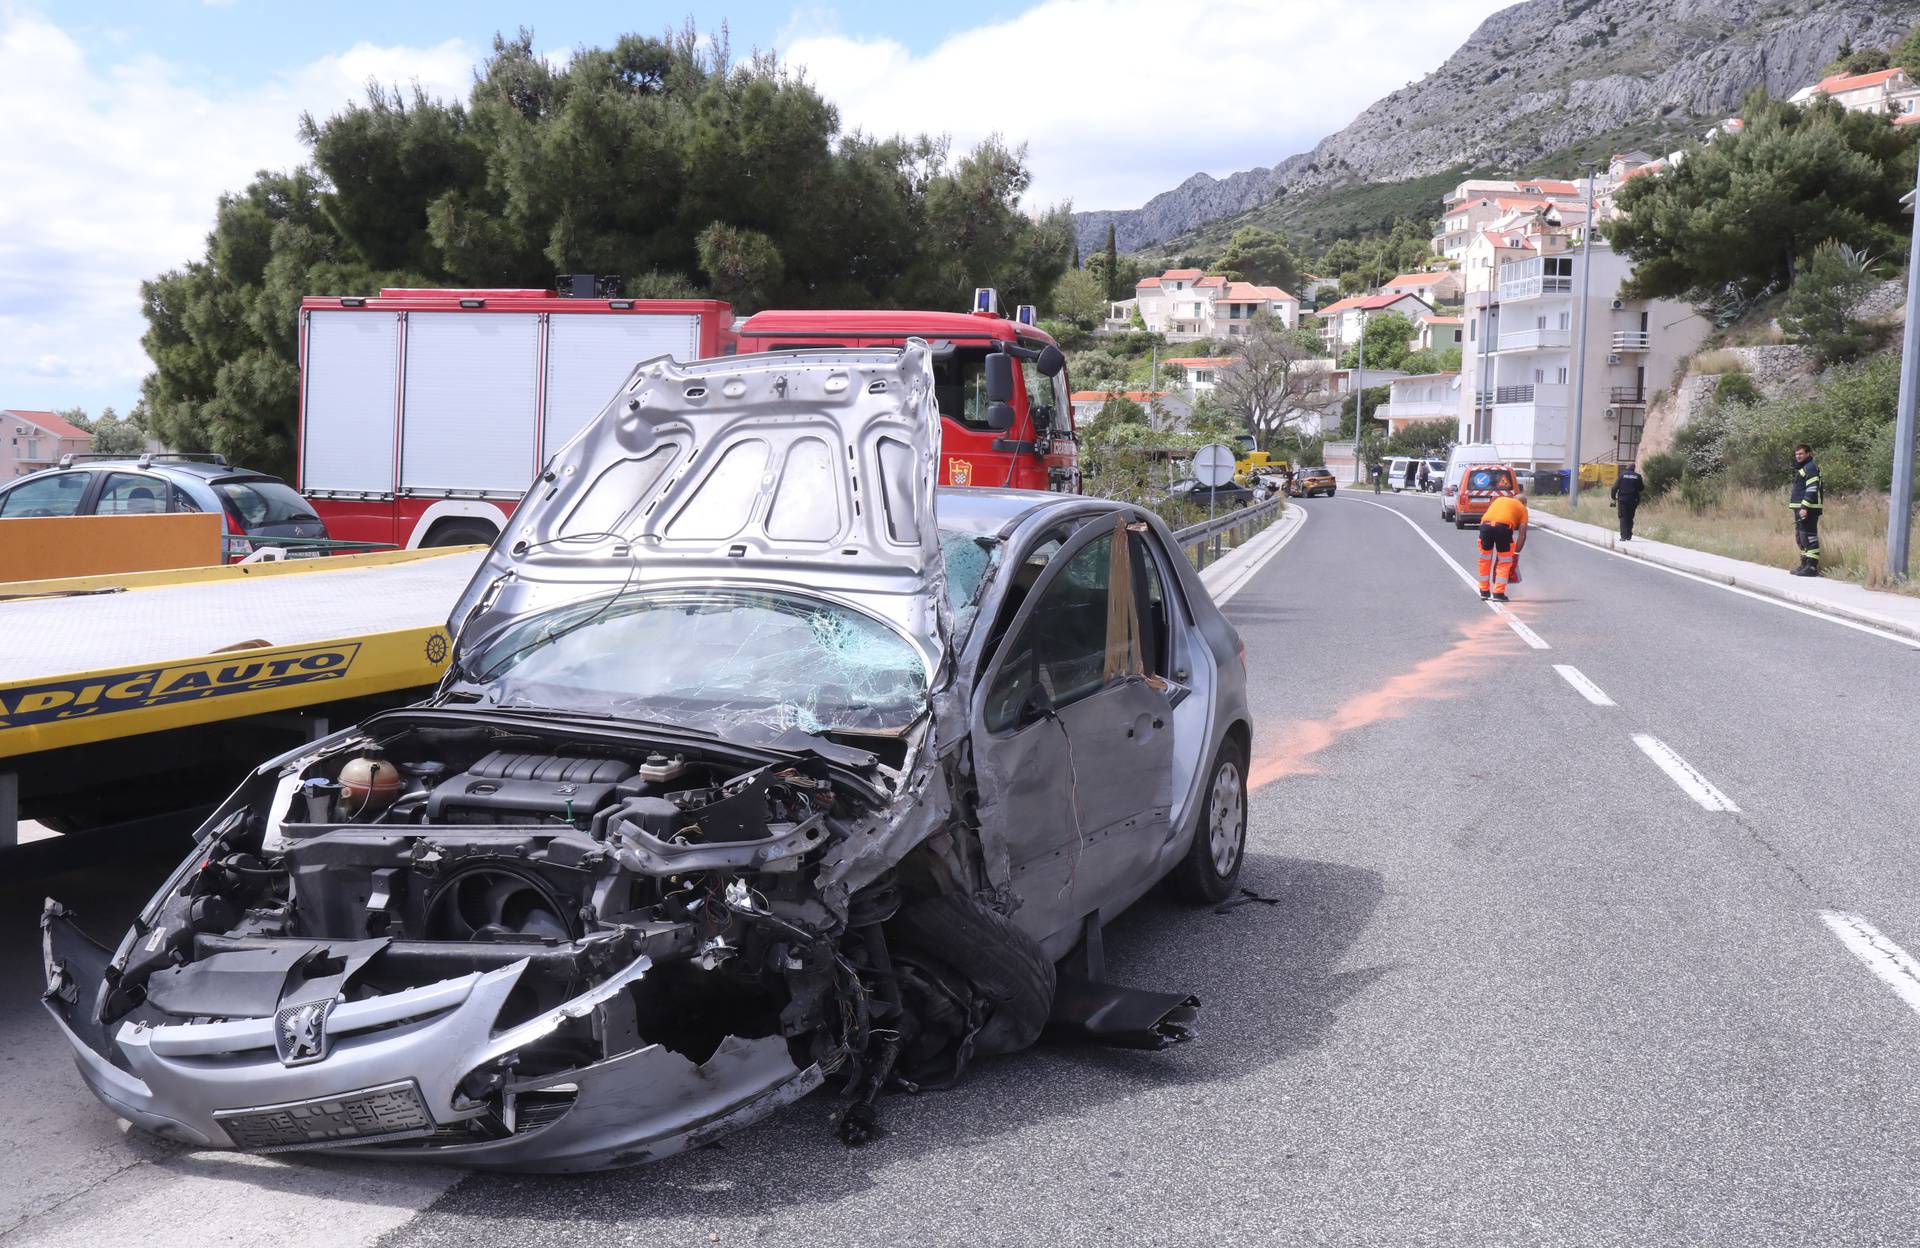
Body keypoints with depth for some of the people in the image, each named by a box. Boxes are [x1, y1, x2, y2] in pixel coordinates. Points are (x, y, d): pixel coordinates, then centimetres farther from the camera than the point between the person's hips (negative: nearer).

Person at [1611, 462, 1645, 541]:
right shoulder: (1638, 476, 3)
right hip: (1633, 500, 2)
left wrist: (1613, 496, 3)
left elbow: (1615, 487, -6)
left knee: (1623, 517, -1)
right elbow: (1641, 488, 8)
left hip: (1622, 499, -2)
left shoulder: (1622, 475, -2)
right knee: (1630, 518, 13)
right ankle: (1629, 535, 14)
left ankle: (1623, 535, -12)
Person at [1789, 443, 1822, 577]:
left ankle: (1812, 567, -11)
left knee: (1809, 537, -11)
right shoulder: (1801, 468, 21)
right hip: (1800, 509, 11)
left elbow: (1812, 489, -19)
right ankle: (1805, 564, 23)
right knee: (1800, 537, 16)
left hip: (1808, 509, -11)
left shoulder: (1810, 468, -11)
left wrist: (1805, 508, -24)